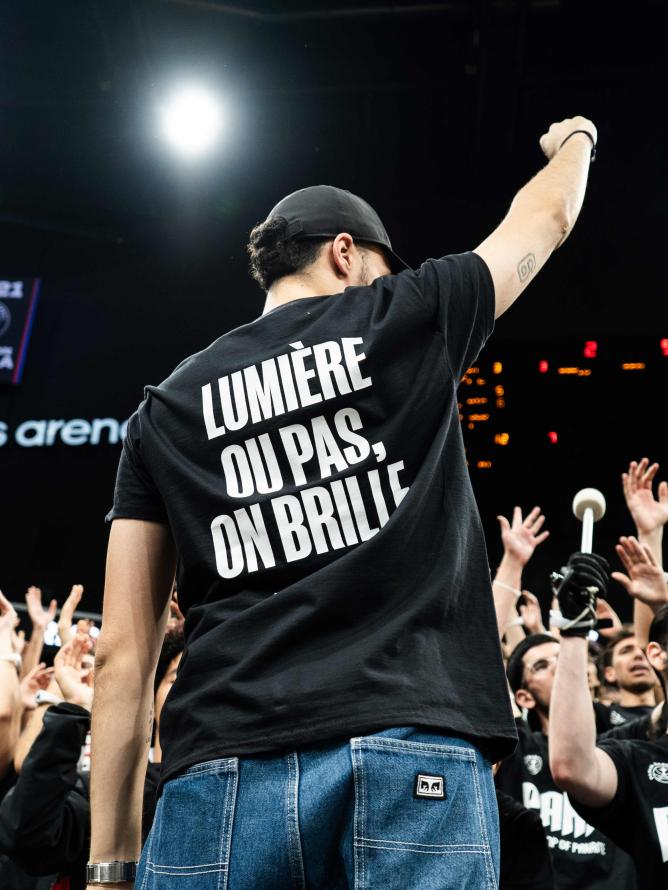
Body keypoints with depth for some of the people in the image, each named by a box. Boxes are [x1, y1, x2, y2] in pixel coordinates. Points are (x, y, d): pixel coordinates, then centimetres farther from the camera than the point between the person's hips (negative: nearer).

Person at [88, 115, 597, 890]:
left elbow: (122, 650, 9)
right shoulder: (408, 317, 11)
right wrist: (573, 142, 53)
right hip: (416, 757, -2)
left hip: (226, 771, 3)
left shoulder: (167, 408, 15)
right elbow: (549, 218, 31)